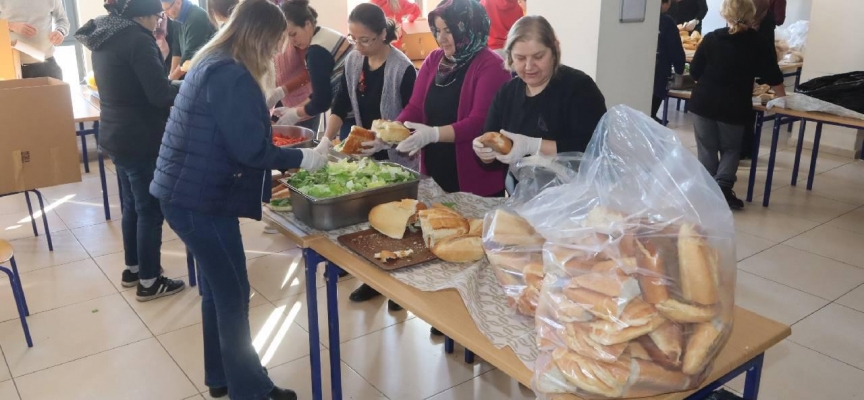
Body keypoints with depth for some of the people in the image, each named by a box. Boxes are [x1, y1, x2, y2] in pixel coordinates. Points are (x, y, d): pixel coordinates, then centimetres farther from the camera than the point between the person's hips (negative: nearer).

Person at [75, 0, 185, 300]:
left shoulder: (105, 38, 10)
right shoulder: (137, 39, -19)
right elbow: (160, 94, -21)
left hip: (116, 134, 9)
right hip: (140, 139, -9)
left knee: (132, 205, 20)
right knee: (150, 210, 2)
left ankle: (133, 269, 33)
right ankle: (149, 282, 11)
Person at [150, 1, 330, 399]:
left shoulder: (213, 62, 13)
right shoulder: (231, 75, -20)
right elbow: (250, 149, -22)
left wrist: (268, 117, 16)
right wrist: (306, 158, -12)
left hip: (191, 192, 10)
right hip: (200, 200, -10)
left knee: (218, 289, 19)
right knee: (233, 294, 2)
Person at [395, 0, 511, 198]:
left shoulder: (491, 66, -11)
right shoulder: (433, 60, 8)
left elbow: (479, 122, -20)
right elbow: (415, 107, 4)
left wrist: (434, 134, -31)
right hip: (434, 173, 6)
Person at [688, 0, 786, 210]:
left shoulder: (711, 38, -2)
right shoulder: (760, 44, -1)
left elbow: (695, 71, 3)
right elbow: (773, 76, 8)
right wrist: (782, 97, 25)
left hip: (704, 102, 0)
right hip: (734, 106, 0)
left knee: (707, 148, 12)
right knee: (731, 148, 16)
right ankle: (723, 187, -3)